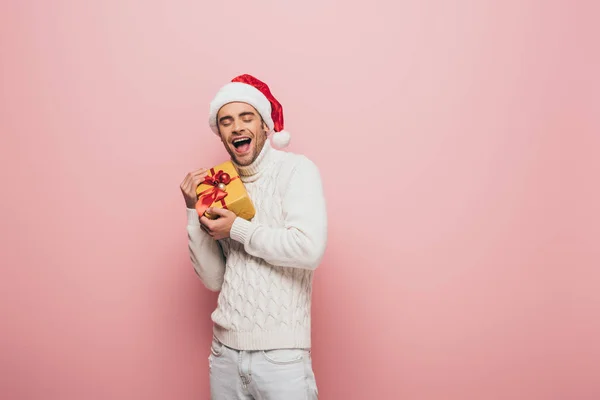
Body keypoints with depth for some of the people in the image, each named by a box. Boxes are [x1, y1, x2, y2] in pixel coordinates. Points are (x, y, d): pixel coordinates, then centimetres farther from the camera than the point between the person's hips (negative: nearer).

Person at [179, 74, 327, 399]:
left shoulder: (295, 170, -6)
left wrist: (237, 229, -12)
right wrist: (194, 211, -2)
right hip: (225, 352, 5)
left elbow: (310, 249, -21)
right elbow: (214, 279, 6)